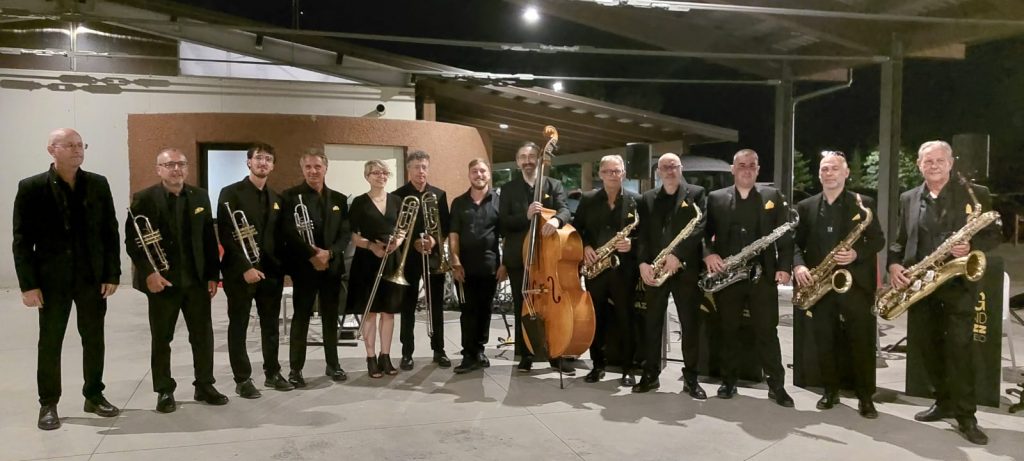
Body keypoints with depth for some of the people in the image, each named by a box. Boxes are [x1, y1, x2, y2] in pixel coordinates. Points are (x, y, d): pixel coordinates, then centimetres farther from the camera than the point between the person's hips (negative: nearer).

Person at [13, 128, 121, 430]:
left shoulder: (98, 184, 3)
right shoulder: (32, 187, -5)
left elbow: (110, 232, 4)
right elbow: (22, 240, -5)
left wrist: (112, 274, -2)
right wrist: (28, 284, -10)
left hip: (93, 278, 2)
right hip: (52, 280, -2)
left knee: (94, 340, 10)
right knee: (49, 343, 7)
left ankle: (94, 396, 25)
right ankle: (48, 404, 20)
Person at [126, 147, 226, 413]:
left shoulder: (200, 197, 7)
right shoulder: (144, 199, -4)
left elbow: (209, 238, 7)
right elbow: (132, 240, -7)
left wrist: (213, 274, 4)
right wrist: (148, 273, -16)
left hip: (197, 279, 3)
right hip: (162, 280, -3)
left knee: (203, 335, 8)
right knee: (161, 339, 7)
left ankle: (205, 386, 21)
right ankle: (164, 391, 20)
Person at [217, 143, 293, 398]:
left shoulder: (276, 198, 12)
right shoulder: (231, 193, -6)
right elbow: (226, 235, -12)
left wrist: (281, 266, 2)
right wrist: (245, 267, -18)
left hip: (271, 270, 5)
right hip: (240, 271, -5)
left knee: (271, 325, 12)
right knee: (238, 326, 4)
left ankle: (273, 373, 24)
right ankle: (242, 379, 13)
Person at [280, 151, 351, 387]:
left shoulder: (339, 199, 10)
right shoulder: (290, 196, -3)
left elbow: (346, 234, 3)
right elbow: (289, 232, -13)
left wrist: (329, 253, -14)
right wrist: (312, 256, -18)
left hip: (332, 266, 4)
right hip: (304, 266, -4)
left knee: (331, 317, 11)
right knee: (301, 318, 2)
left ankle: (333, 364, 21)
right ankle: (295, 369, 9)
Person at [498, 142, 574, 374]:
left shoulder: (554, 185, 7)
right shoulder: (508, 189, 6)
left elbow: (565, 210, -10)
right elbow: (503, 222, -4)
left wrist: (556, 219, -34)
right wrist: (526, 216, -22)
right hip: (518, 257, 0)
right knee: (522, 308, 7)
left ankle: (556, 355, 14)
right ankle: (525, 356, 17)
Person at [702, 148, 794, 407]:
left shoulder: (773, 196, 7)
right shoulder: (716, 198, 8)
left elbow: (786, 235, 3)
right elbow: (703, 232, 5)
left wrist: (784, 266, -8)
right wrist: (708, 254, -13)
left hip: (763, 274, -1)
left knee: (767, 332, 1)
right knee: (728, 331, 9)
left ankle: (776, 385, 9)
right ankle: (728, 381, 20)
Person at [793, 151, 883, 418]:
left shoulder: (864, 204, 3)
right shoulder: (806, 206, 9)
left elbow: (878, 240, 1)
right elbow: (795, 241, 7)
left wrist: (857, 254, -17)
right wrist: (798, 265, -11)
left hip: (855, 283, -2)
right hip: (819, 284, 2)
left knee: (862, 342, 1)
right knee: (823, 342, 8)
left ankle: (865, 397, 13)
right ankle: (830, 391, 22)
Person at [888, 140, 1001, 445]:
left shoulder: (975, 194, 2)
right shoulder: (908, 199, 10)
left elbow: (993, 234, 2)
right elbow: (899, 240, 10)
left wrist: (972, 246, -18)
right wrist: (894, 265, -7)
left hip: (958, 283, -3)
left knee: (959, 348, -7)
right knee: (929, 347, 9)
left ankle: (966, 415, 2)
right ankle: (944, 402, 24)